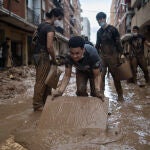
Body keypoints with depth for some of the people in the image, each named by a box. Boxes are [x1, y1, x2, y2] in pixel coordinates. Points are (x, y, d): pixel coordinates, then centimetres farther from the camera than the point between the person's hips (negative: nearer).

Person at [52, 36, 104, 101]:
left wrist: (98, 91, -51)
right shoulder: (69, 57, -35)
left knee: (95, 93, -7)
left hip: (94, 70, -2)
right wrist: (60, 91, -42)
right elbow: (67, 76, -26)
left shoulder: (92, 54, -43)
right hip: (81, 71, 2)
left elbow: (97, 76, -34)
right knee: (80, 90, -11)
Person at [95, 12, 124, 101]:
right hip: (102, 56, 4)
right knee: (101, 75, -2)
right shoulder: (99, 32, 12)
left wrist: (120, 54, -11)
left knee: (115, 75, 1)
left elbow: (118, 43, -5)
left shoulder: (112, 29, -3)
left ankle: (120, 94, 10)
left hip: (112, 56, -4)